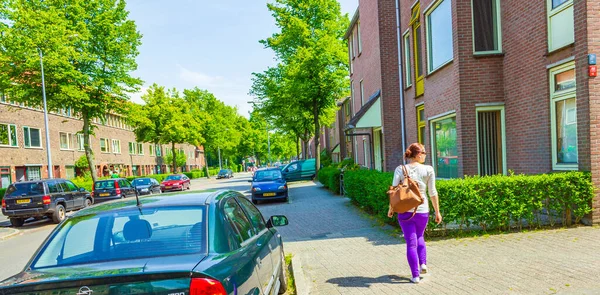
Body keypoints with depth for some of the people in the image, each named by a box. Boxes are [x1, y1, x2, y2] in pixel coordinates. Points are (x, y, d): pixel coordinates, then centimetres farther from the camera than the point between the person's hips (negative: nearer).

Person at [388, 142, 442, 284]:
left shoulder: (400, 169, -3)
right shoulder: (428, 170, -4)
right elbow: (433, 193, -1)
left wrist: (391, 208, 8)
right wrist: (437, 211, 8)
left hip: (405, 211, 0)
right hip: (422, 210, 1)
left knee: (411, 243, 8)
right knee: (419, 237, 27)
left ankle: (415, 275, 9)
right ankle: (423, 263, 15)